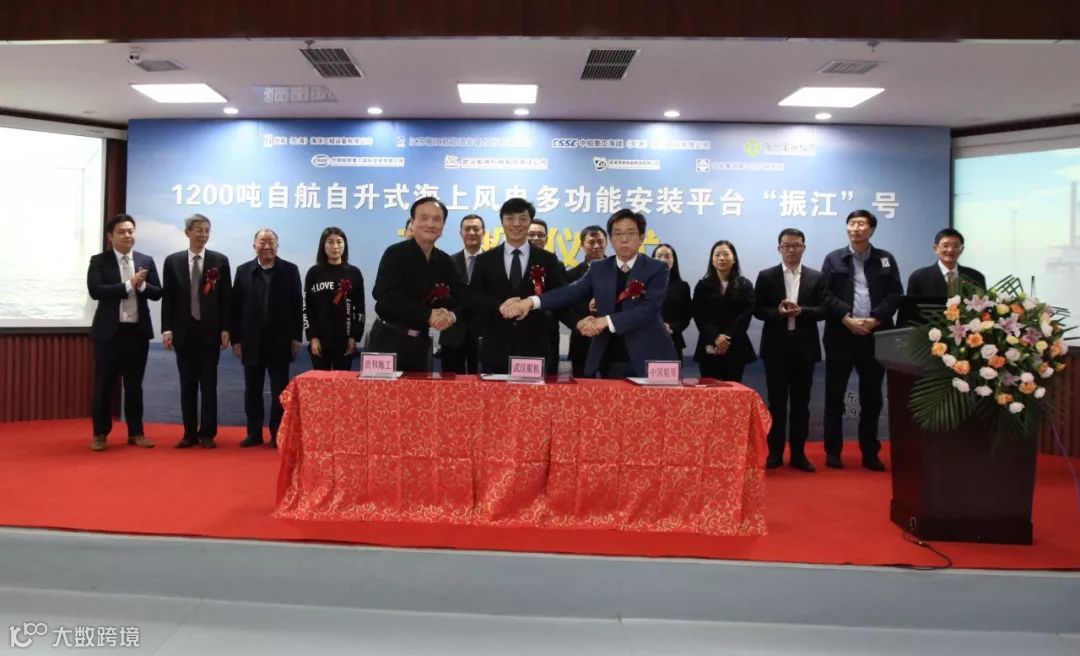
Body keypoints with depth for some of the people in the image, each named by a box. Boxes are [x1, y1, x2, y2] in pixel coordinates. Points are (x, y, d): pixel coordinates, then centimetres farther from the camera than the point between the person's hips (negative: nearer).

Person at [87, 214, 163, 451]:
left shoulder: (146, 261, 8)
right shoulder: (99, 261, -1)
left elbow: (157, 293, 3)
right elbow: (95, 290, -15)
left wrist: (142, 286, -17)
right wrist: (129, 285, -20)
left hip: (138, 330, 3)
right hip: (109, 331, -2)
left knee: (134, 384, 10)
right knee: (104, 384, 4)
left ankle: (135, 432, 18)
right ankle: (100, 434, 15)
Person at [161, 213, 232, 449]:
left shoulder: (220, 261, 3)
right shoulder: (172, 261, 6)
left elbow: (226, 298, 1)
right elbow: (167, 298, 4)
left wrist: (225, 329, -4)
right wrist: (167, 329, -3)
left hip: (210, 332, -1)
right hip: (184, 332, 1)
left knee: (209, 385, 3)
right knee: (187, 385, 7)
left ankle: (207, 433, 9)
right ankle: (190, 433, 14)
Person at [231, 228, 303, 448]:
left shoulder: (290, 270, 1)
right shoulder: (243, 271, 5)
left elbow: (297, 305, 0)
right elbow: (236, 307, 4)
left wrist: (297, 337, -4)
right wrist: (236, 339, -1)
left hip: (280, 341, -2)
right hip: (252, 341, 2)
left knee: (279, 390, 3)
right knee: (252, 390, 8)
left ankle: (277, 434, 11)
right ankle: (254, 433, 17)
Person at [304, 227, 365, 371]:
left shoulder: (354, 273, 5)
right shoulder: (314, 273, 4)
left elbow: (359, 308, 4)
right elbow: (306, 308, 2)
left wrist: (354, 337, -4)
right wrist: (312, 337, -6)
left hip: (345, 340, 0)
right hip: (320, 339, 0)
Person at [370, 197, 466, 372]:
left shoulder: (444, 261, 7)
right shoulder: (395, 254, -9)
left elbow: (463, 297, 0)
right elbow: (386, 297, -21)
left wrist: (451, 315, -23)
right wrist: (428, 314, -26)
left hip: (421, 342, 5)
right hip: (389, 340, -5)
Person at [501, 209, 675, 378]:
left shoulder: (656, 269, -2)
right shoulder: (599, 269, 8)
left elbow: (649, 309, -16)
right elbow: (572, 291, -5)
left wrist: (605, 321, -23)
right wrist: (531, 301, -21)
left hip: (647, 359, -2)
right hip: (609, 361, 3)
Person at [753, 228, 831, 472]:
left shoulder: (816, 277, 7)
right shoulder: (766, 276, 4)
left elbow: (824, 309, -1)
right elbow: (758, 309, -1)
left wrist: (801, 311, -18)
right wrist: (778, 312, -19)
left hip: (804, 346, 1)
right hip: (776, 346, -1)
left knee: (801, 402, 6)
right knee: (776, 401, 4)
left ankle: (798, 453, 14)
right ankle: (775, 452, 12)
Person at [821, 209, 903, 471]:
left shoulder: (886, 259, 9)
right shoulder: (834, 259, 5)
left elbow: (895, 294, 2)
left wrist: (875, 319, -12)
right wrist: (846, 319, -15)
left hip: (875, 334, 2)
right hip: (841, 334, -1)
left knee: (872, 396, 9)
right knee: (835, 395, 3)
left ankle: (870, 452, 18)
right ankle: (833, 450, 13)